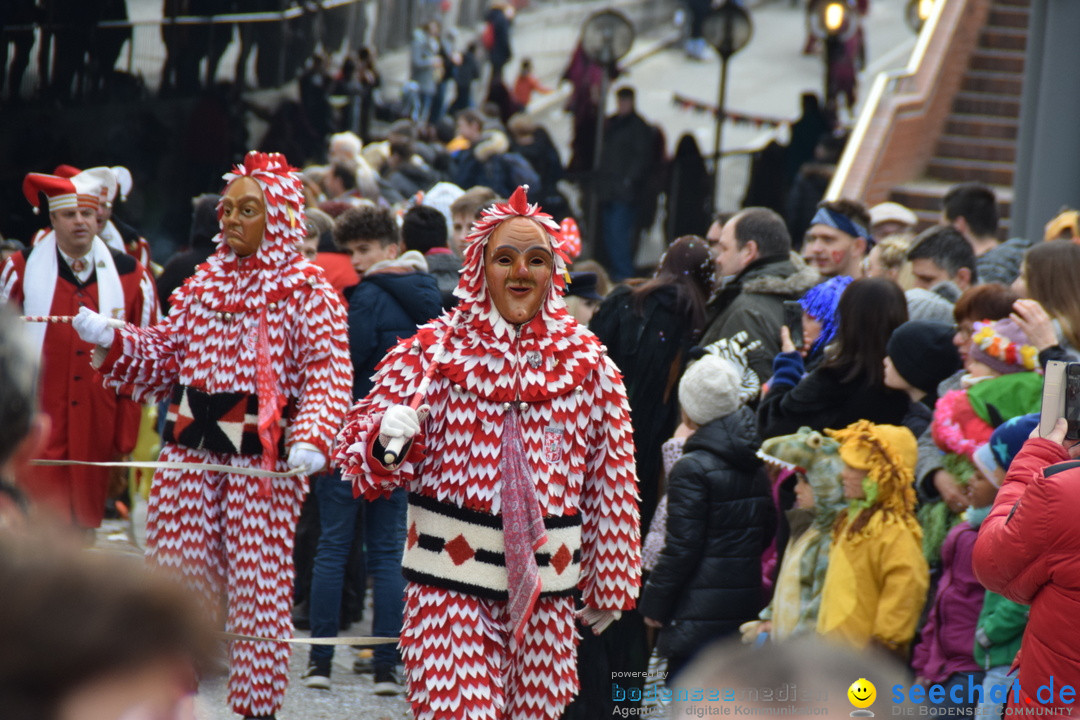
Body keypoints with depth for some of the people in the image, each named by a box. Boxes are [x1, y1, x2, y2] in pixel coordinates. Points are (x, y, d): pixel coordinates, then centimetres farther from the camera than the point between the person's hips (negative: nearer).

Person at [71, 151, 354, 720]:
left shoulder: (306, 289, -3)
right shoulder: (203, 283, 14)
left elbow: (327, 373, -10)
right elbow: (165, 359, 16)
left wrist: (312, 439, -24)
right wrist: (111, 340, 0)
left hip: (264, 455, -5)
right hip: (192, 448, 5)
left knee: (258, 583, -2)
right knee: (178, 568, 5)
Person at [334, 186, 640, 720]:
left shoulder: (587, 362, 5)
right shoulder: (432, 351, -1)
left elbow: (613, 479, 10)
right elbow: (360, 456, -1)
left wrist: (608, 584, 12)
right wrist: (386, 439, -25)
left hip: (546, 585, 3)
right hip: (450, 580, -3)